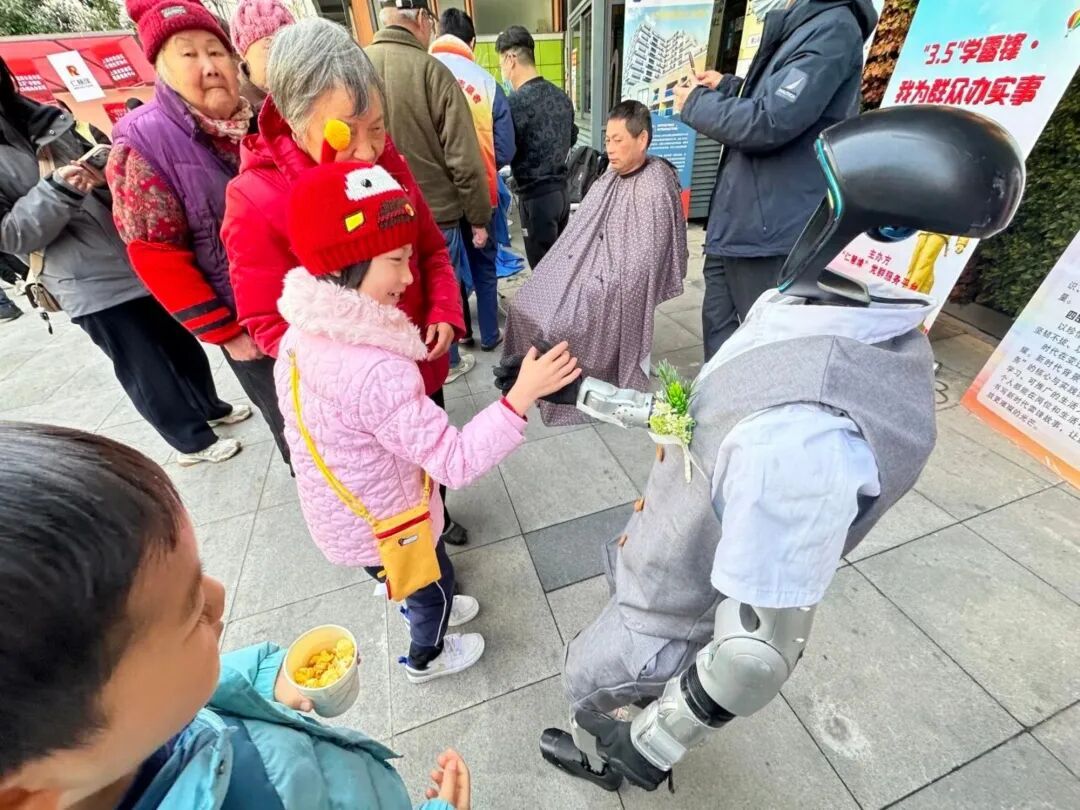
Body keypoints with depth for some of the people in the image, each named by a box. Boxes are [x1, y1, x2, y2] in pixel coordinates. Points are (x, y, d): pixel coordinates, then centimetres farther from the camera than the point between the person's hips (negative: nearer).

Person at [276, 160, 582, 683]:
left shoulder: (303, 336, -10)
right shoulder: (376, 372, -39)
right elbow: (456, 463, -35)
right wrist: (522, 394, -37)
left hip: (339, 516, 7)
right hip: (380, 526, -7)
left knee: (420, 583, 34)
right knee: (435, 582, 25)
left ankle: (425, 610, 65)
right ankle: (426, 658, 54)